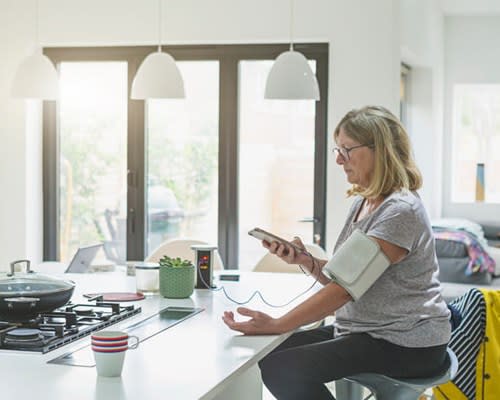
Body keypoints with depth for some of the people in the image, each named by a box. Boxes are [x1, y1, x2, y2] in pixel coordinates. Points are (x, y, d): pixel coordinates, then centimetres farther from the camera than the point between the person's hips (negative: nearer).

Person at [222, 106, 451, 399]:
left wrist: (276, 326, -26)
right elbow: (342, 278, 11)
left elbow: (346, 287, -24)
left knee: (283, 369, -19)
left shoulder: (400, 211, -19)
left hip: (407, 346, -9)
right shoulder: (362, 203, 11)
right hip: (365, 331, 9)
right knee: (271, 357, -2)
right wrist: (305, 260, -7)